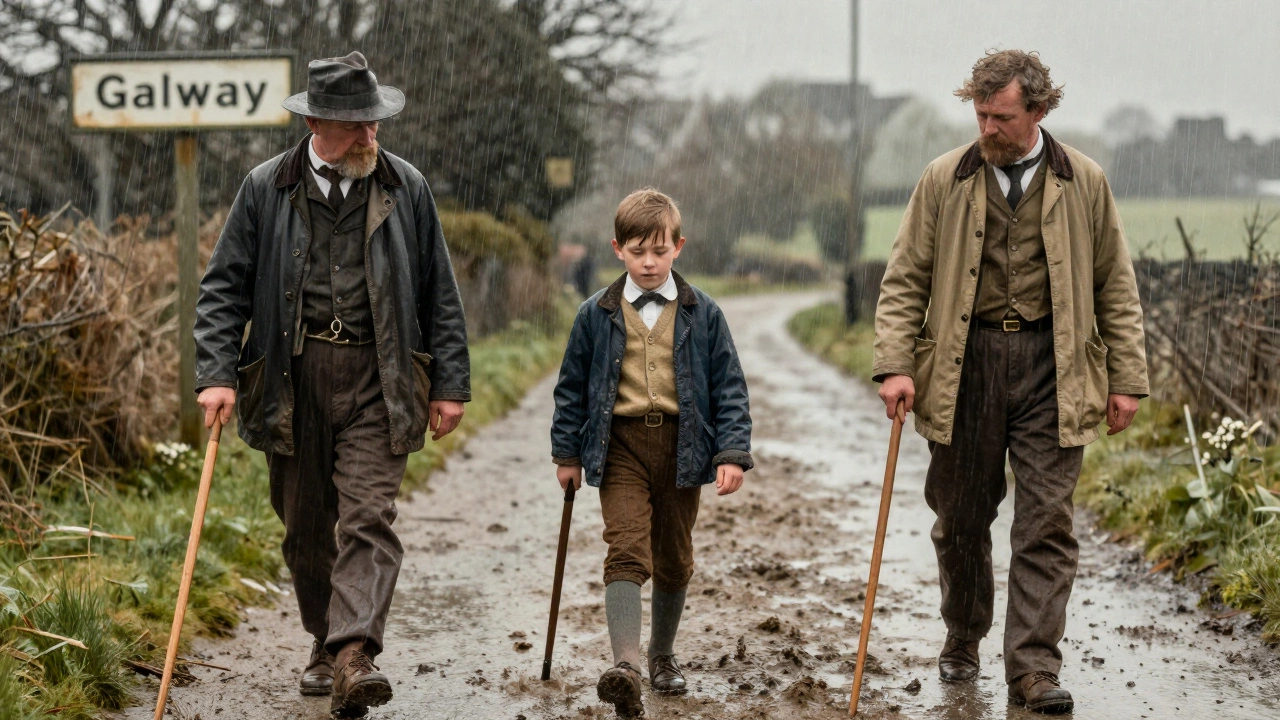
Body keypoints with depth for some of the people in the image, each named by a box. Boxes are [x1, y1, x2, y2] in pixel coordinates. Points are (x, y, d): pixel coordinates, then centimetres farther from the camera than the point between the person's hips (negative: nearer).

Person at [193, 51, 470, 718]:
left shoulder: (406, 189, 5)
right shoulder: (266, 189, 2)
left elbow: (439, 294, 9)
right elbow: (225, 287, 3)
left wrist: (450, 384, 5)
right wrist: (216, 374, -8)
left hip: (377, 380, -1)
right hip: (292, 379, 1)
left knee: (367, 519, -13)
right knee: (305, 526, 10)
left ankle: (354, 657, -20)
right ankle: (325, 643, 28)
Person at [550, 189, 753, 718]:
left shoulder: (702, 314, 2)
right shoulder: (596, 315, 2)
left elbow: (729, 388, 3)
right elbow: (572, 387, 9)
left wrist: (732, 453, -5)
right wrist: (567, 453, 9)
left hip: (681, 446, 1)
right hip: (619, 444, -1)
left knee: (673, 559, 12)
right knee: (626, 551, -16)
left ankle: (663, 655, 32)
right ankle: (625, 665, -27)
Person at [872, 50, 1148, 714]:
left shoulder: (1083, 183, 5)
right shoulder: (944, 180, 4)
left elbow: (1116, 287, 9)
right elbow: (905, 280, 4)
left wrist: (1126, 380, 5)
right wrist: (895, 365, -8)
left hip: (1051, 366, -1)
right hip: (963, 362, 1)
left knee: (1046, 523, -5)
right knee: (960, 518, 10)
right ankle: (962, 641, 31)